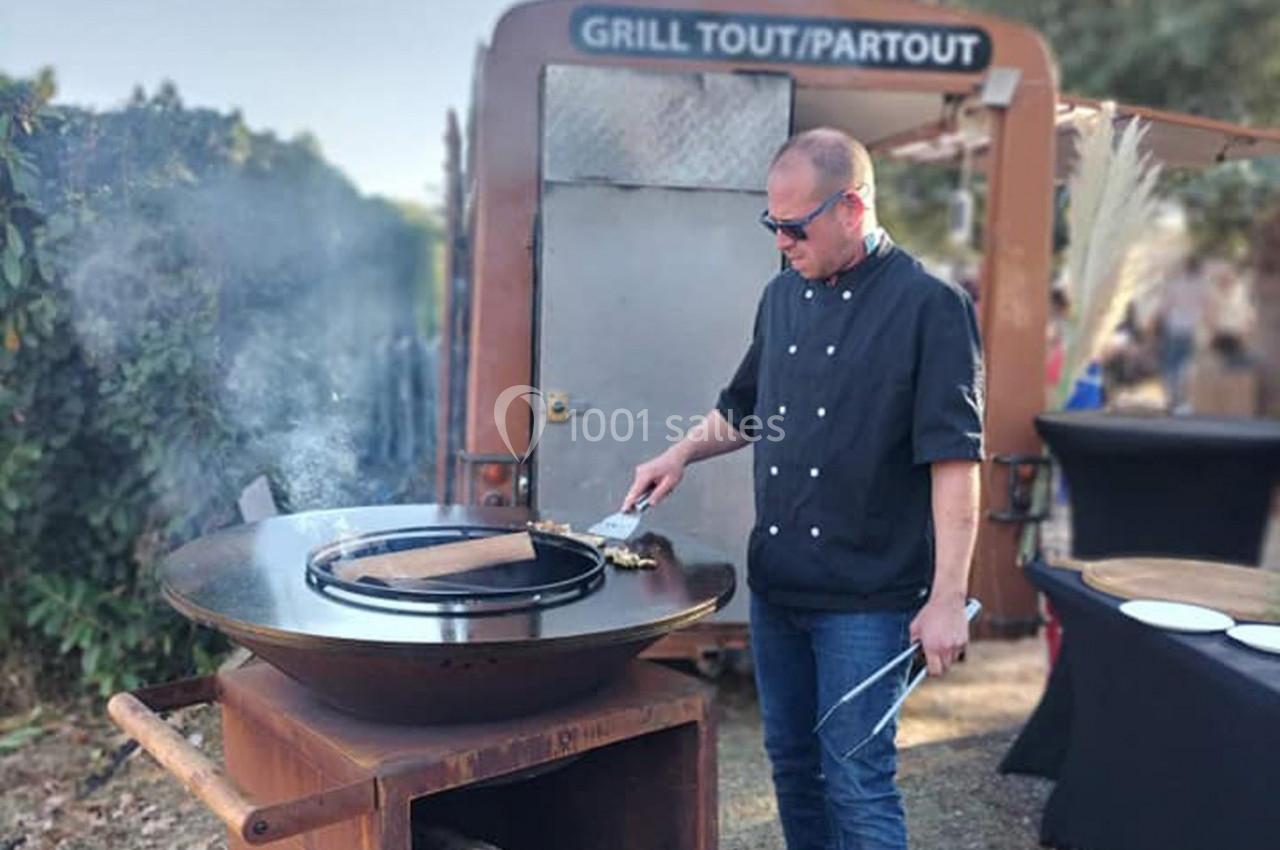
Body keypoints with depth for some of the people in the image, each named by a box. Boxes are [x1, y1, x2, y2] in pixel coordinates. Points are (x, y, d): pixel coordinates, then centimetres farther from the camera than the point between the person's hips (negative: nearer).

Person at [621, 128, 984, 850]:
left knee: (857, 782, 1)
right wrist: (683, 454, 5)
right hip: (776, 582, 7)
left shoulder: (929, 306, -11)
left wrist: (948, 598, -18)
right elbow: (744, 409, 22)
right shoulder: (784, 295, 9)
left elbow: (955, 460, -15)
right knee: (793, 766, 17)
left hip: (867, 596, -6)